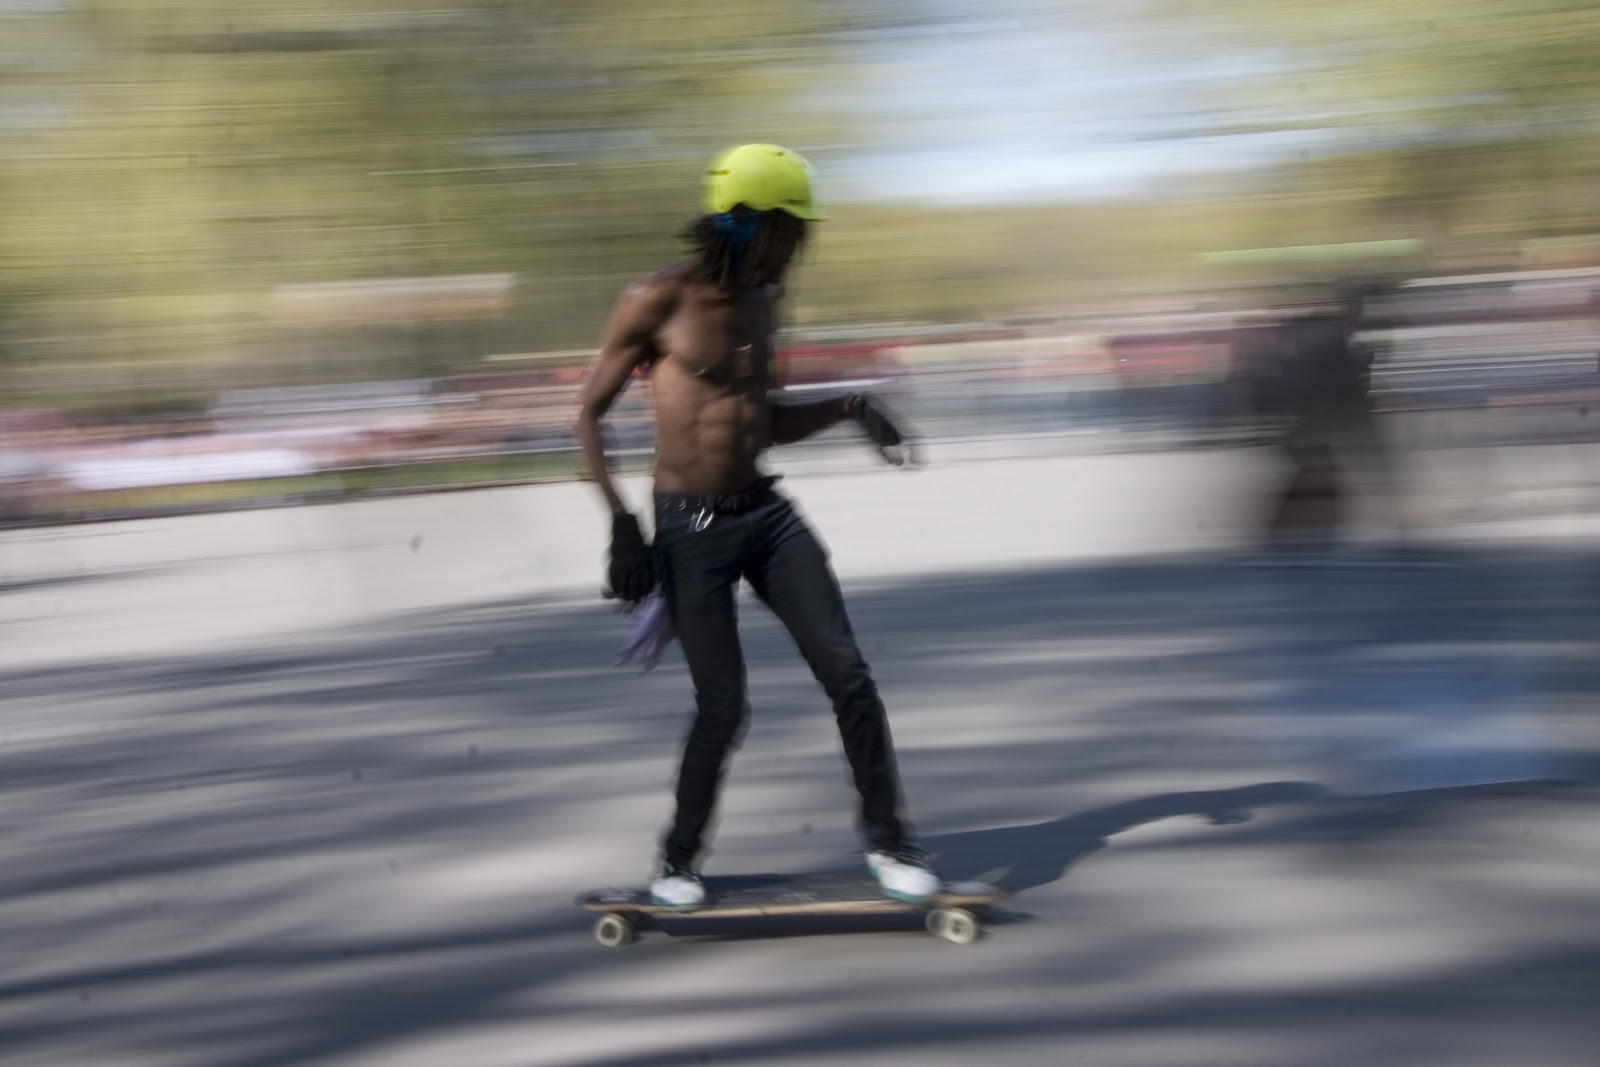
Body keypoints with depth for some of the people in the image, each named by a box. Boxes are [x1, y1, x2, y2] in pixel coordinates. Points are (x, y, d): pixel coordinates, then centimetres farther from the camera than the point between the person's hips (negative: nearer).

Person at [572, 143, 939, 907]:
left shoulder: (761, 303, 11)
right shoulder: (658, 301, -9)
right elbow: (589, 414, -5)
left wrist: (851, 407, 6)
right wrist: (621, 522, -14)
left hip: (766, 513, 6)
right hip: (691, 528, -6)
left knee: (847, 673, -2)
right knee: (723, 708, -5)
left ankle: (887, 841, 11)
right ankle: (678, 860, 18)